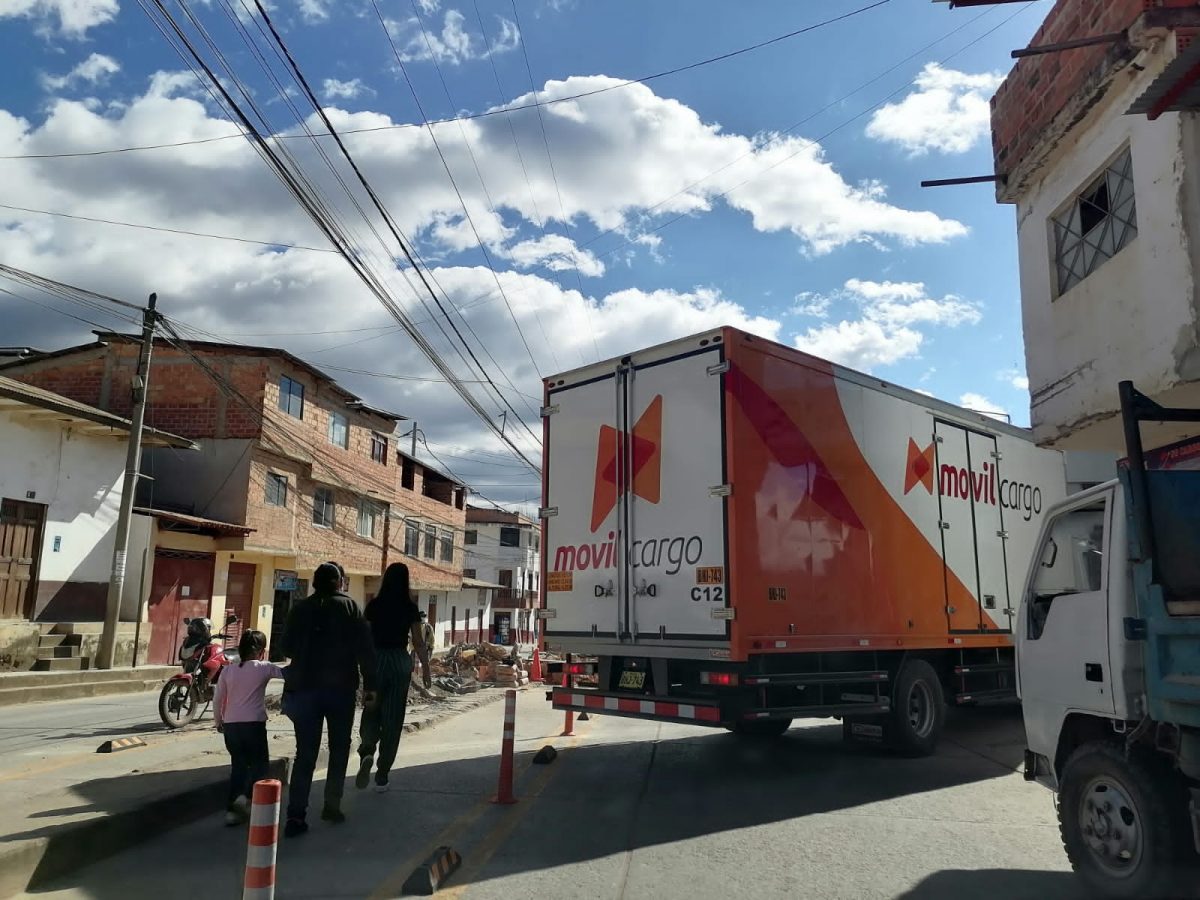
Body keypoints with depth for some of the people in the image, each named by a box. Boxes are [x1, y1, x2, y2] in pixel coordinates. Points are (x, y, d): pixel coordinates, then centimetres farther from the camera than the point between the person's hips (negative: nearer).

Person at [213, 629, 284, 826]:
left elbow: (217, 700, 9)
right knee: (259, 764, 10)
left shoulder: (228, 670, 7)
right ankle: (246, 796, -13)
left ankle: (232, 809, 15)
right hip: (253, 724, -4)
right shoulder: (264, 668, -3)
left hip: (231, 725, 4)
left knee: (238, 765, 17)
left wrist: (219, 721, 23)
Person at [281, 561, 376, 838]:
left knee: (305, 753, 4)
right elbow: (364, 648, -8)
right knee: (339, 748, 14)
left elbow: (287, 647, 11)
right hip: (340, 687, -2)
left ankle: (296, 815, -2)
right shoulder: (349, 607, -2)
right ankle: (332, 805, 15)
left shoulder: (300, 608, 6)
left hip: (304, 688, 2)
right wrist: (369, 685, -4)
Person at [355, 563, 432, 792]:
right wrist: (426, 668, 10)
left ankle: (366, 752, -15)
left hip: (376, 660, 1)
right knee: (393, 718, 8)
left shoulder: (374, 606, -2)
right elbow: (419, 643, -1)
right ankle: (382, 777, 12)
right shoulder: (410, 609, -4)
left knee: (371, 711, 14)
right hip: (400, 662, 0)